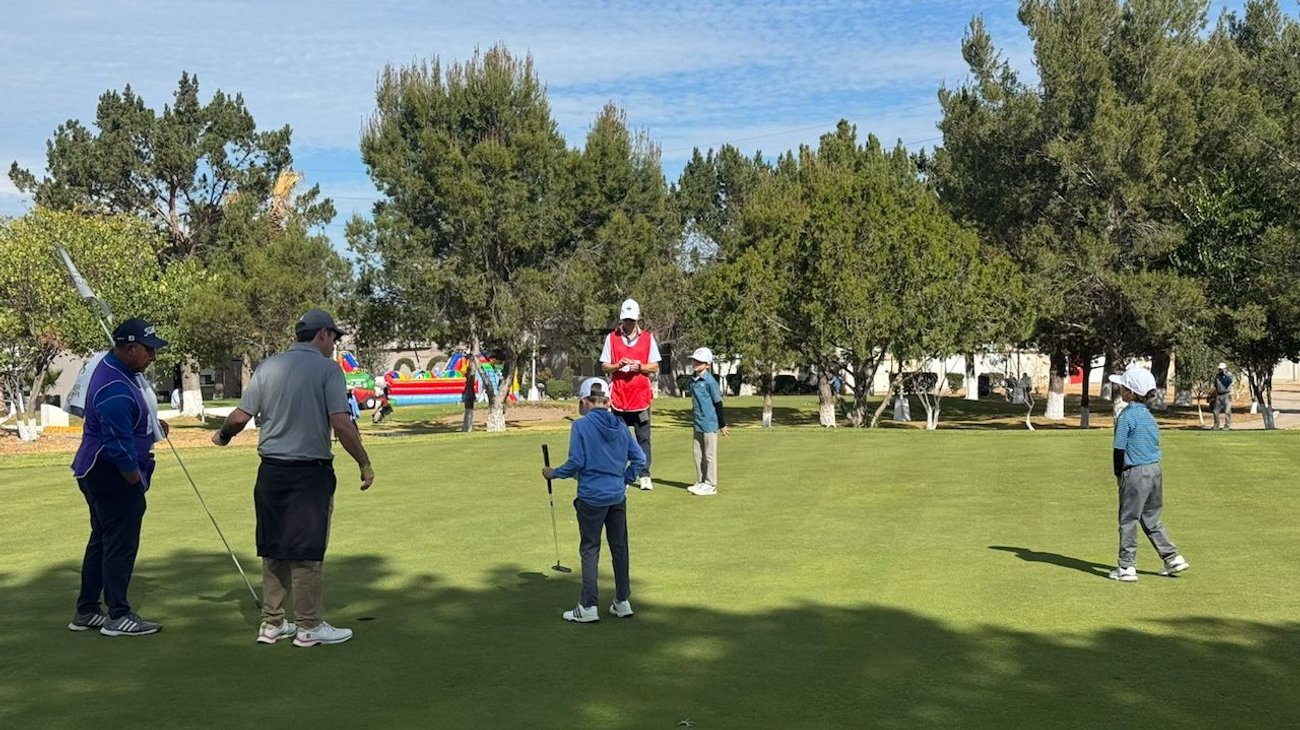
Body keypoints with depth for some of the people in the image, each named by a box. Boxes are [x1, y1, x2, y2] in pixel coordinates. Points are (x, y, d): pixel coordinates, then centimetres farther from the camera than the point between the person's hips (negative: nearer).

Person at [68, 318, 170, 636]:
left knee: (102, 539, 16)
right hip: (112, 475, -11)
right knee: (121, 544, -3)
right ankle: (118, 616, 5)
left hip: (95, 472, 11)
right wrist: (137, 482, -15)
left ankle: (86, 612, 25)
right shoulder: (115, 391, -25)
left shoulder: (115, 367, 8)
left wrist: (152, 426, 11)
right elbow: (120, 445, -24)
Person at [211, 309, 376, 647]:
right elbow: (341, 423, -16)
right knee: (306, 553, 2)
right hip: (310, 471, -5)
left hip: (271, 470, 5)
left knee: (273, 551, 13)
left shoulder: (267, 366, 7)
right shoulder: (327, 369, -7)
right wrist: (364, 463, -7)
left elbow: (240, 416, 3)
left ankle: (272, 623, 19)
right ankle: (309, 626, 9)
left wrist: (223, 435, 24)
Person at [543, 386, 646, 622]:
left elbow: (576, 462, -15)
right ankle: (623, 602, 21)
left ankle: (589, 607, 8)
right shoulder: (620, 425, 3)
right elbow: (640, 459, 4)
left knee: (590, 550, 5)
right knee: (619, 548, 13)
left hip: (591, 497, -4)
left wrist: (553, 473, 1)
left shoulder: (581, 425, -11)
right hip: (617, 496, 4)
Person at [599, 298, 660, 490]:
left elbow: (655, 367, 6)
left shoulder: (648, 338, 7)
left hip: (641, 396, 0)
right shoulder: (611, 338, 7)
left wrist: (639, 367, -12)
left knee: (643, 438, -2)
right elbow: (604, 367, 7)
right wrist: (617, 365, -13)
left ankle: (644, 476, 1)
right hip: (618, 396, 0)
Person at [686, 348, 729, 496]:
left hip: (709, 424, -7)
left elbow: (718, 403, -10)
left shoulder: (710, 381, -14)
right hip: (698, 423, 7)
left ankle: (710, 485, 7)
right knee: (698, 454, 12)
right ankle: (700, 482, 22)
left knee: (709, 455, 0)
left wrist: (722, 424, -6)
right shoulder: (693, 379, 7)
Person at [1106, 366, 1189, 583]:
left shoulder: (1127, 415, -14)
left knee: (1128, 520, 2)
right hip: (1155, 470, 8)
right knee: (1151, 520, 19)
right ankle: (1173, 558, 19)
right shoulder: (1148, 414, 11)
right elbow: (1154, 444, 15)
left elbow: (1119, 449, -13)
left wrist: (1118, 474, 0)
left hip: (1135, 473, -8)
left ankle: (1127, 567, 6)